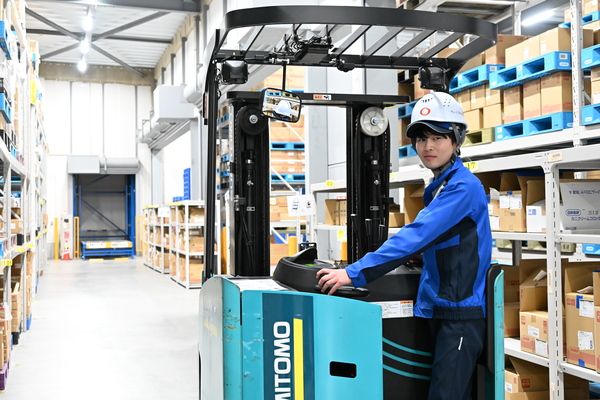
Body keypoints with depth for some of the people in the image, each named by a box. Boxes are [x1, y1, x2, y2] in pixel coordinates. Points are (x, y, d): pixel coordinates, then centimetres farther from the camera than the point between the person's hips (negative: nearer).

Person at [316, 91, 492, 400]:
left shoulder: (463, 187, -15)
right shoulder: (439, 187, 14)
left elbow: (417, 235, -25)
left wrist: (355, 273, -27)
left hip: (462, 310, -9)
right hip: (441, 306, 9)